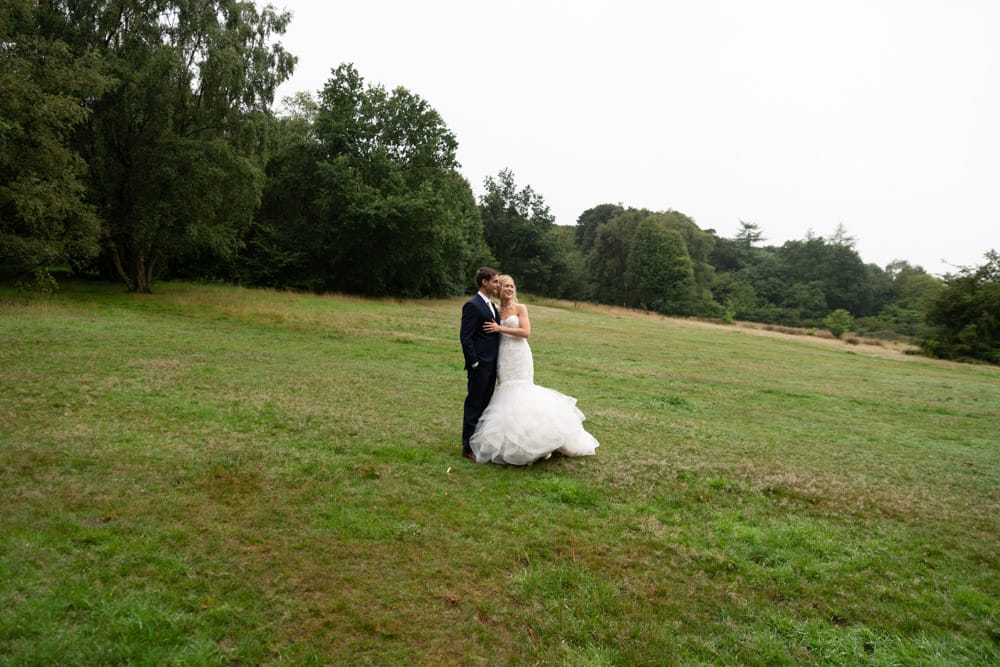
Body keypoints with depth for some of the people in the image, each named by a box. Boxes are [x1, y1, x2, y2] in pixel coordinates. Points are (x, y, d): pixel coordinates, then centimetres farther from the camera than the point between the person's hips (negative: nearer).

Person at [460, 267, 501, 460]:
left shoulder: (491, 305, 15)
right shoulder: (472, 305, -13)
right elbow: (465, 337, -16)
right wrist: (474, 363, -18)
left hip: (491, 364, 9)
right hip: (480, 365, -9)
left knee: (485, 405, 16)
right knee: (474, 405, 0)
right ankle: (468, 447, 9)